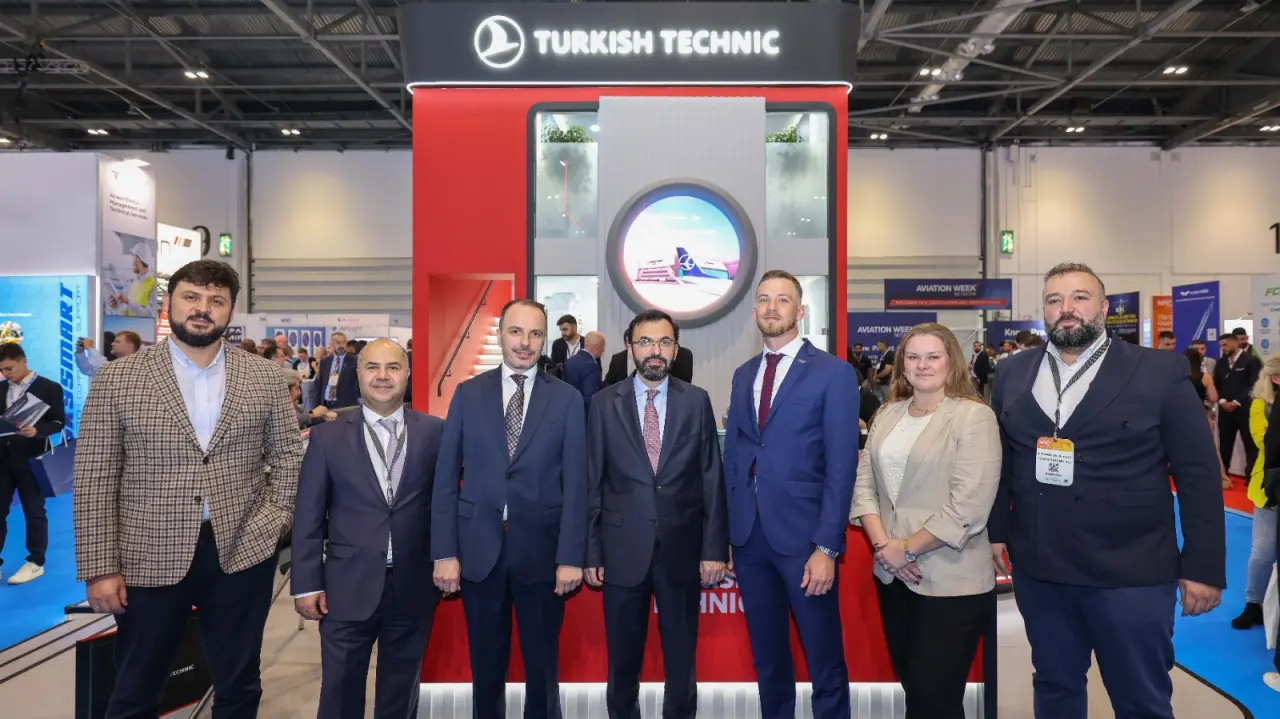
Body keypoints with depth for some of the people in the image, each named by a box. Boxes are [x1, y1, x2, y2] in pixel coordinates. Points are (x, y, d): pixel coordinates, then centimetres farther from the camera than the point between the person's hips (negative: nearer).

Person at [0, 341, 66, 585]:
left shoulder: (49, 388, -5)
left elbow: (59, 422, -8)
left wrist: (37, 430, -25)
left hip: (31, 458, -5)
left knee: (34, 512, 4)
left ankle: (35, 562, 15)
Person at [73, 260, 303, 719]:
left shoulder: (265, 378, 2)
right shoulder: (116, 379, -2)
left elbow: (289, 455, 8)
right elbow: (94, 480, -3)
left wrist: (275, 521, -6)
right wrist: (100, 567, -7)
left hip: (243, 551, 1)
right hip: (148, 558, -1)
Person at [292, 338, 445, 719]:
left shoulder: (435, 432, -1)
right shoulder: (328, 436, 1)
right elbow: (308, 516, 1)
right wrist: (306, 584, -2)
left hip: (414, 586, 0)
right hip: (349, 587, 0)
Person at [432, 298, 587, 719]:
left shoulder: (567, 399, 0)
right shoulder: (468, 394, 3)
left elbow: (575, 484, -3)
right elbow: (446, 478, 2)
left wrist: (572, 557, -8)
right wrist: (444, 552, -4)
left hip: (541, 550, -1)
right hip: (479, 550, 1)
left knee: (542, 667, 12)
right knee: (486, 667, 14)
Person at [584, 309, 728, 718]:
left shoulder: (697, 402, 1)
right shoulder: (604, 404, 0)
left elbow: (712, 479, 1)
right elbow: (592, 483, 0)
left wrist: (714, 548, -3)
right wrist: (591, 551, -2)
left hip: (682, 549, 0)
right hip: (623, 550, 0)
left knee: (681, 660, 13)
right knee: (622, 661, 13)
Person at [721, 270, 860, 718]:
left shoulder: (834, 372, -4)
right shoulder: (743, 375, 12)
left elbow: (842, 466, -9)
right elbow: (732, 454, 11)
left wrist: (827, 546, -15)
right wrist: (728, 530, 4)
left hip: (803, 536, -4)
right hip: (749, 537, 5)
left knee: (825, 663, 7)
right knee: (768, 660, 17)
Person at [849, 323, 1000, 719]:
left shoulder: (975, 417, -10)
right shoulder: (887, 415, 9)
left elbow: (969, 506, -17)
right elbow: (863, 483, 6)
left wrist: (908, 549, -13)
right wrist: (883, 544, -8)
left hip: (951, 580, -5)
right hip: (891, 574, 6)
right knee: (911, 686, 17)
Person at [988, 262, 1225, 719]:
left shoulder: (1161, 371, -4)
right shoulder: (1012, 373, 6)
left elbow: (1198, 473, -5)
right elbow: (1000, 461, 10)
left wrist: (1203, 566, -7)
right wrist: (995, 531, 5)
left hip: (1131, 574, -3)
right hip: (1037, 570, 3)